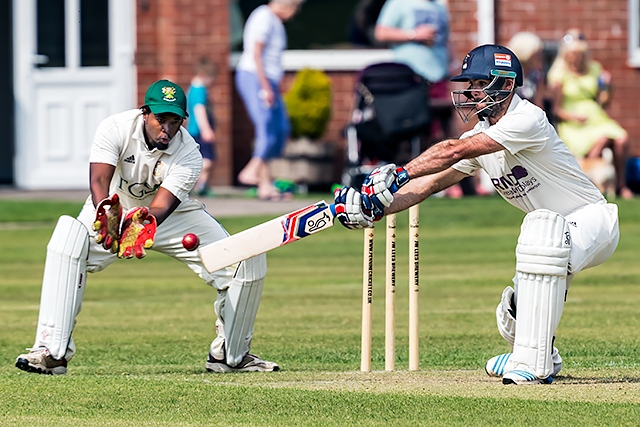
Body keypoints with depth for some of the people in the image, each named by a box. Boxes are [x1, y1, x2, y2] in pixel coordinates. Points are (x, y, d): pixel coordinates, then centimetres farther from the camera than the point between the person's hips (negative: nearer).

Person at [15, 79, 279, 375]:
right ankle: (53, 352, -30)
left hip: (170, 215, 1)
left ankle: (230, 354, 11)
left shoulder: (189, 156, -25)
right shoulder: (116, 128, -26)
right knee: (67, 243, -33)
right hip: (115, 208, -1)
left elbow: (162, 206, -36)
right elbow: (99, 179, -38)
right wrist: (106, 212, -60)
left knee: (248, 264, -13)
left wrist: (144, 227, -59)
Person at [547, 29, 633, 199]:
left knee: (621, 137, -26)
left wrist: (606, 87, -1)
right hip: (571, 126, -5)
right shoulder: (560, 74, 1)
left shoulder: (594, 69, 16)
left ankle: (621, 184, -14)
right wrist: (574, 116, -19)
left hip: (597, 118, 5)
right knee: (602, 138, -34)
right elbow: (556, 110, -2)